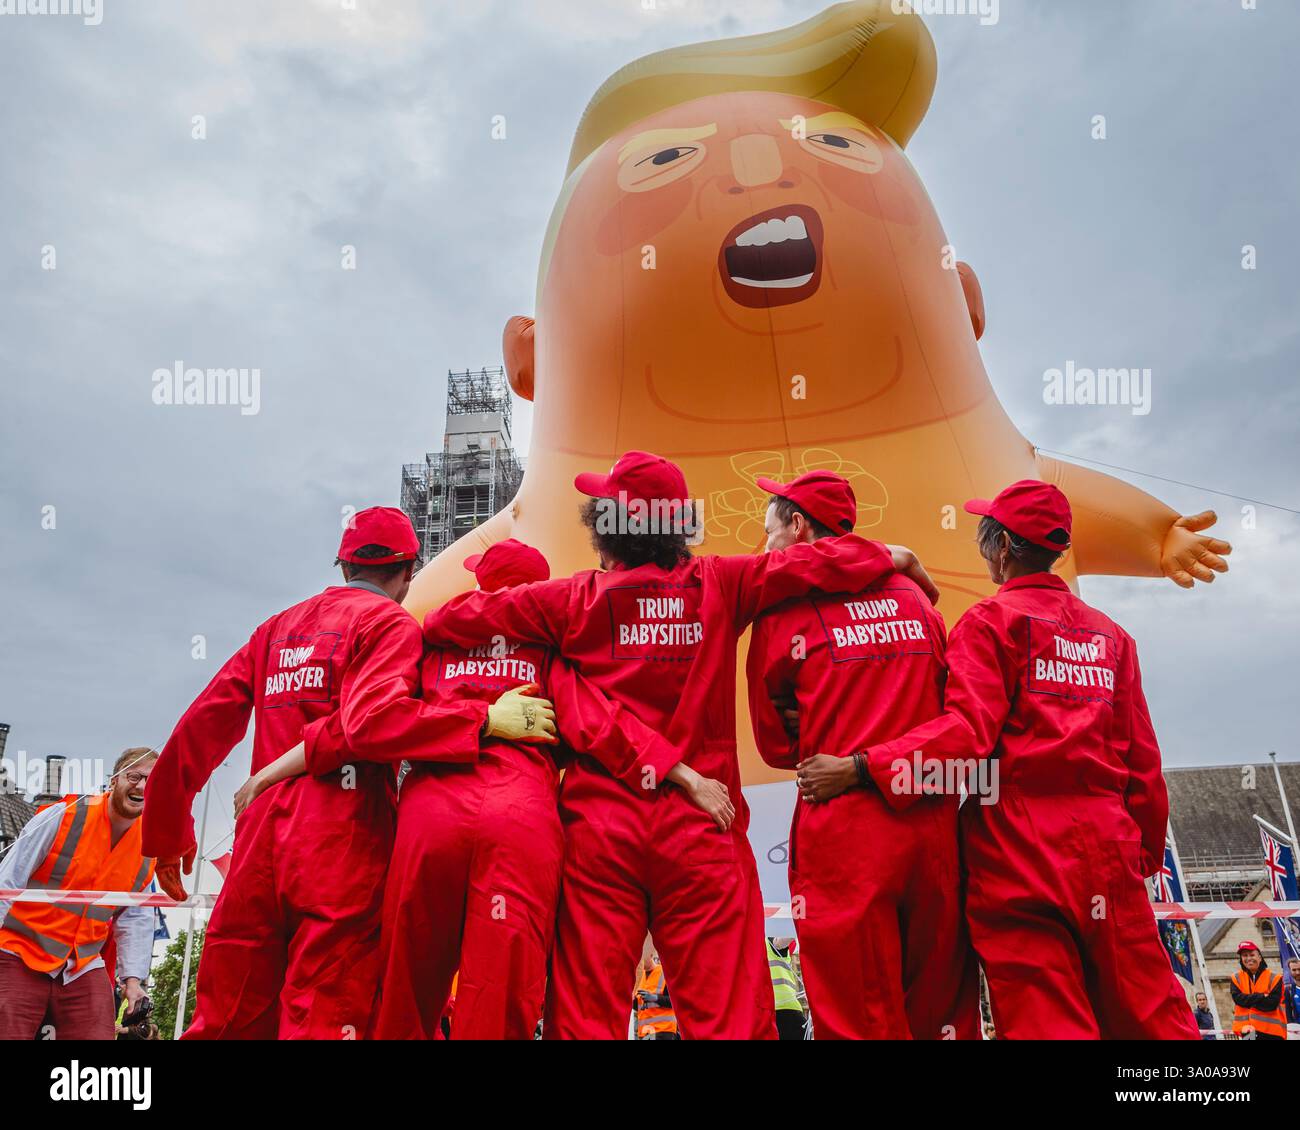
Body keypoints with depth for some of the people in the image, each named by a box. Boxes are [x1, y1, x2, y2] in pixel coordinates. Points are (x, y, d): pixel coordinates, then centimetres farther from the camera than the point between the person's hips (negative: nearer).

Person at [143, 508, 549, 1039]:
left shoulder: (276, 628, 19)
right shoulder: (389, 622, -1)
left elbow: (200, 728, 17)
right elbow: (374, 721, -19)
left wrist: (168, 833, 24)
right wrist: (486, 717, -18)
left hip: (258, 837, 6)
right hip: (342, 841, -6)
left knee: (228, 1019, 14)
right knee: (324, 1021, -1)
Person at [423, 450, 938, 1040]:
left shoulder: (577, 598, 0)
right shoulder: (719, 587, 1)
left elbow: (455, 619, 5)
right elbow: (819, 562, 2)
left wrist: (424, 626, 27)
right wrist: (895, 558, 19)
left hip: (600, 823, 0)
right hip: (701, 827, 0)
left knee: (587, 1016, 7)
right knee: (728, 1013, 6)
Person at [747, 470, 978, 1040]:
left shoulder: (783, 611, -2)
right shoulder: (915, 597, 11)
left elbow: (775, 743, 6)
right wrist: (864, 764, 10)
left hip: (843, 831, -4)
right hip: (934, 827, 5)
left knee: (861, 1021, 7)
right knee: (941, 1017, 17)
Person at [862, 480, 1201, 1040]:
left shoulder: (990, 621, -3)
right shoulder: (1111, 634, 15)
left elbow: (968, 730, -17)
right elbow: (1142, 758, 14)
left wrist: (862, 765, -20)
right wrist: (1147, 851, 23)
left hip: (1018, 847, -6)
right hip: (1107, 847, 6)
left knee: (1045, 1019, -2)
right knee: (1149, 1014, 15)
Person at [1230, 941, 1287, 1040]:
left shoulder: (1273, 978, -2)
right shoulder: (1236, 978, 7)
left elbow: (1271, 1004, -12)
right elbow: (1238, 998, -9)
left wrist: (1248, 1000, -11)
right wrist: (1262, 997, -14)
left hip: (1272, 1030, -2)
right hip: (1248, 1030, 2)